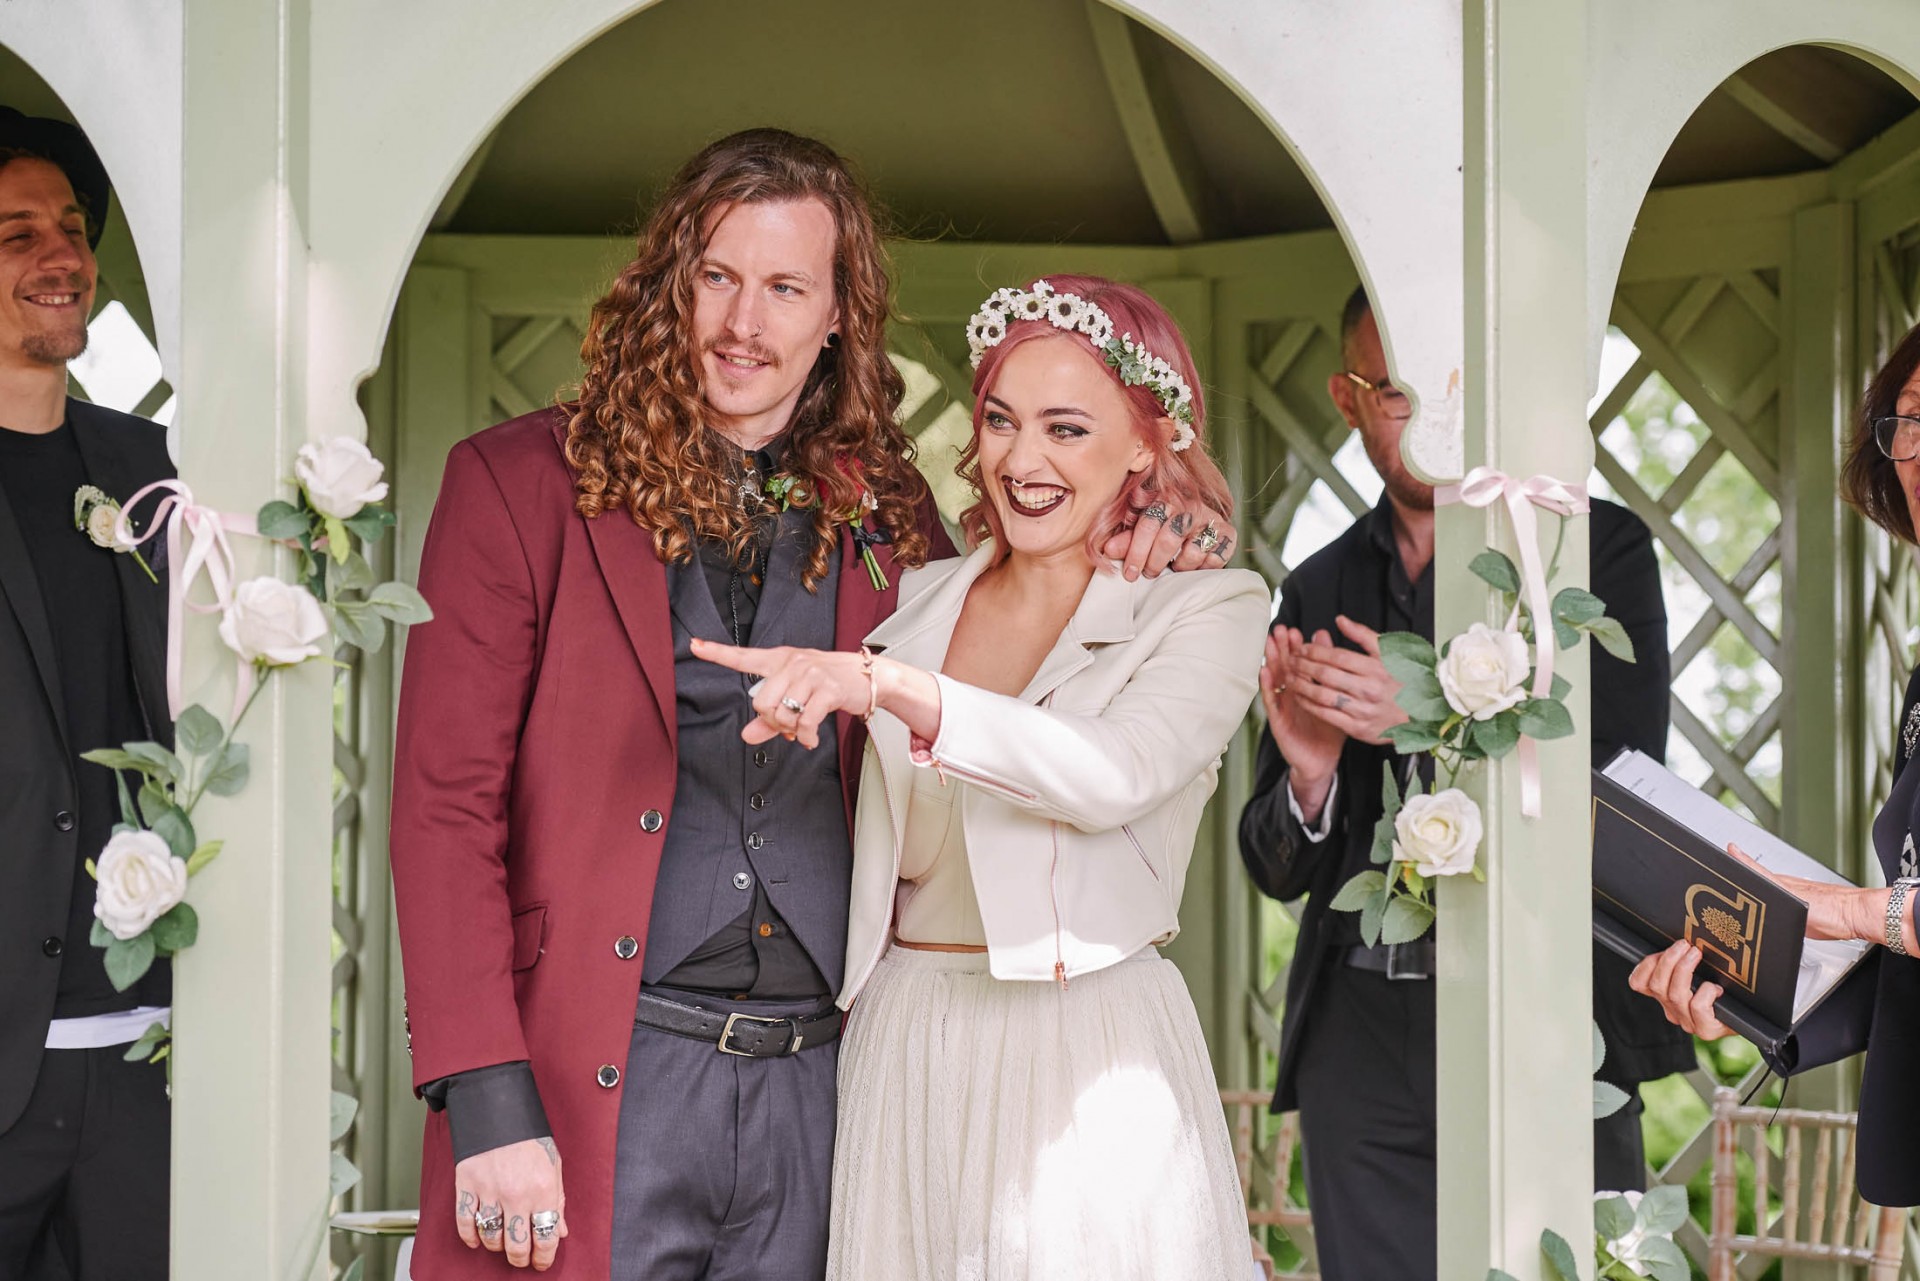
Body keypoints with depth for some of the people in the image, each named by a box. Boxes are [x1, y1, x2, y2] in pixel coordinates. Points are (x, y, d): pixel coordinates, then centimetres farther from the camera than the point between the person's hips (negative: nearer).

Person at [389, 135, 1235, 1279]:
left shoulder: (883, 510, 10)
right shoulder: (520, 484, 0)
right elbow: (444, 804, -4)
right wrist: (487, 1106, -12)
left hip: (817, 1089, 3)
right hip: (594, 1095, -3)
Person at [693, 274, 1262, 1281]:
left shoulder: (1210, 609, -2)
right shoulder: (916, 602, 12)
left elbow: (1116, 773, -22)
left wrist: (887, 687, -30)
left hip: (1089, 1064, -4)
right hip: (906, 1054, 4)